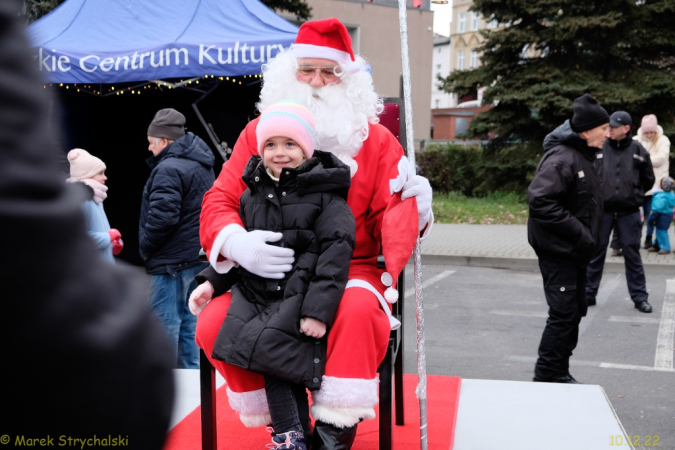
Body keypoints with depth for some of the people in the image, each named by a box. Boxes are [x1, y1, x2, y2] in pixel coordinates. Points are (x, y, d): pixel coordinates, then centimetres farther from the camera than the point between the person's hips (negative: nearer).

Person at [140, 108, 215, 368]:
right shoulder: (202, 167, 16)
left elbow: (162, 216, -22)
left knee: (164, 324, -3)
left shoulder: (168, 169, -15)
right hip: (197, 257, 10)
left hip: (171, 259, -10)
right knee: (189, 321, 15)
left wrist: (145, 247, -8)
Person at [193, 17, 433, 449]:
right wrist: (236, 242, -24)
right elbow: (219, 202, 0)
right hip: (268, 275, 2)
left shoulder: (375, 139, 5)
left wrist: (412, 208, -25)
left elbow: (385, 225, 0)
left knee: (359, 312, -35)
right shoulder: (259, 132, 7)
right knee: (213, 324, -21)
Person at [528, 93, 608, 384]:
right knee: (564, 314, -6)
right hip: (558, 251, -10)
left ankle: (559, 373, 26)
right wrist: (578, 233, -24)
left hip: (574, 251, 10)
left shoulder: (582, 157, 13)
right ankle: (546, 376, 5)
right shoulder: (562, 158, -19)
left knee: (575, 311, 15)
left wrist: (587, 237, 7)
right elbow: (540, 200, -29)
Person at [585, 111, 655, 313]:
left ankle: (639, 296, 15)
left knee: (632, 253, 6)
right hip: (602, 209, 0)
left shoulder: (638, 150, -1)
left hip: (629, 212, 0)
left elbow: (648, 179, 12)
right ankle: (588, 293, 16)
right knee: (596, 252, 6)